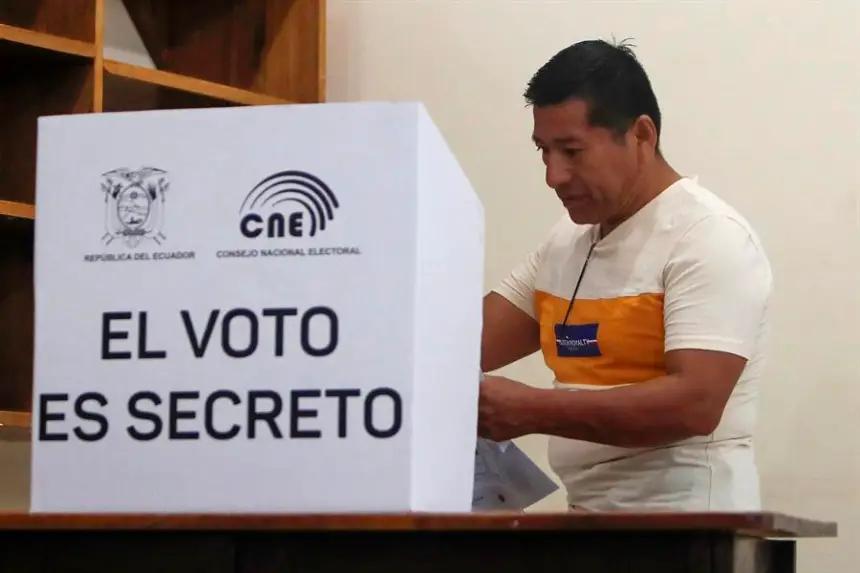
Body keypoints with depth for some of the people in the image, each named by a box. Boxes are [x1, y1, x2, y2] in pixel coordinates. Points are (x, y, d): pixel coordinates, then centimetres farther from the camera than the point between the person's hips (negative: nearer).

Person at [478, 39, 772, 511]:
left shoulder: (710, 239, -10)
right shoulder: (567, 242, 14)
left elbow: (694, 405, -20)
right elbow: (465, 346, 11)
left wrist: (532, 412, -22)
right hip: (591, 527, 7)